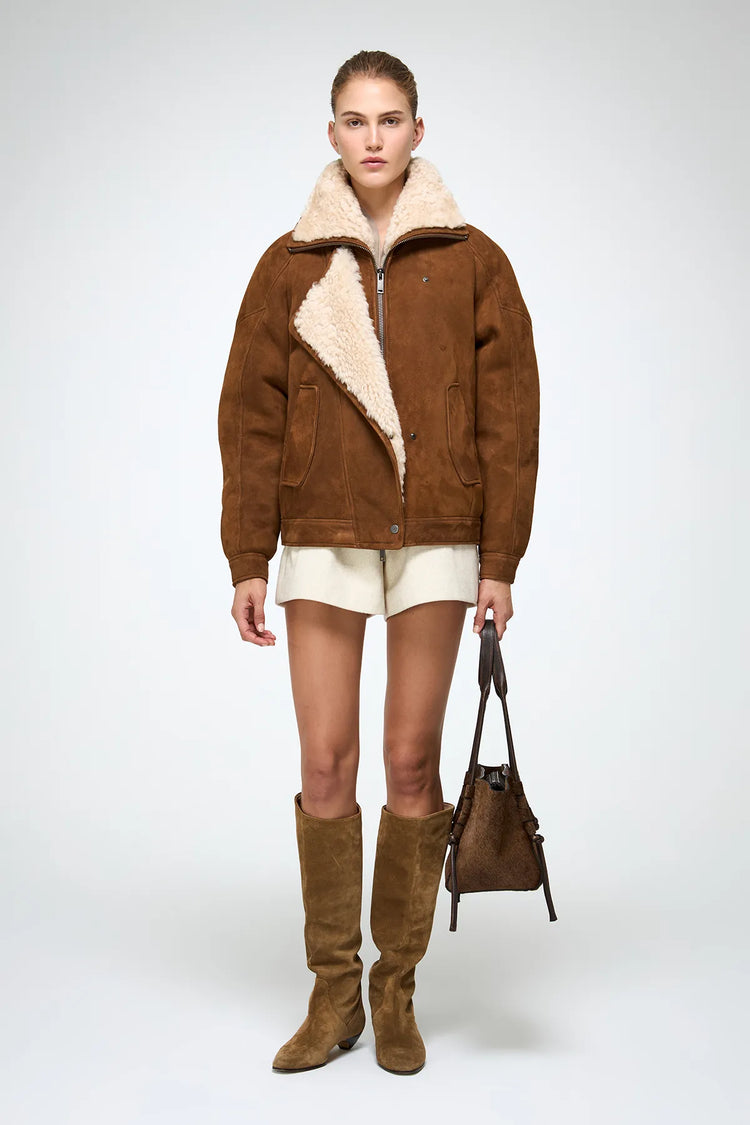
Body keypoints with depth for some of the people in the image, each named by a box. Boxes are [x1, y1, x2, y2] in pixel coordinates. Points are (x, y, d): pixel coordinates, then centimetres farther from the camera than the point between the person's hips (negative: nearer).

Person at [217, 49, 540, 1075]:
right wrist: (247, 560, 0)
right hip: (323, 540, 1)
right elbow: (250, 417, 4)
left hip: (435, 540, 0)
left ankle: (397, 990, 20)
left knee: (412, 763, 5)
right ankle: (334, 990, 17)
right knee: (325, 765, 2)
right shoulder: (291, 267, 6)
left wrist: (500, 559, -2)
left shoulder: (472, 262, 4)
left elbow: (510, 415, 2)